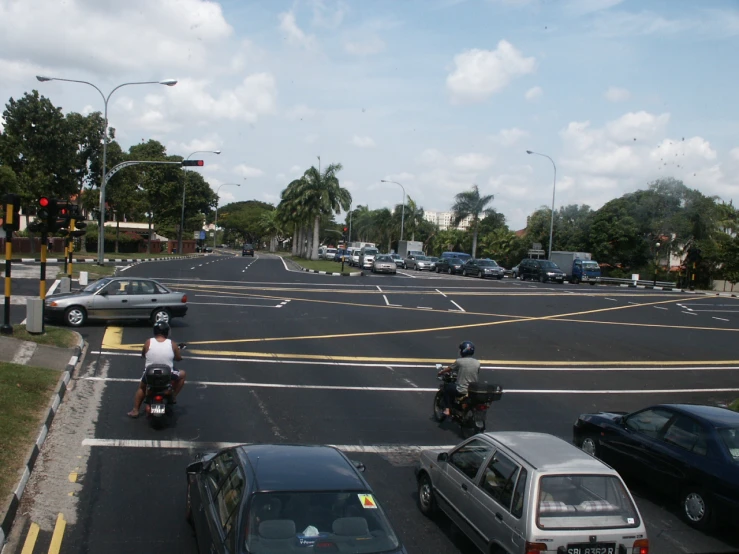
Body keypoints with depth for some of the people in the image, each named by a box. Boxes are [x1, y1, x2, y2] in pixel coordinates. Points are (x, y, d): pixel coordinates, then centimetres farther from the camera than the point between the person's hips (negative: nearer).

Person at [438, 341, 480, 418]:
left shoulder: (459, 361, -13)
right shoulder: (477, 363, -2)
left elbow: (449, 369, 2)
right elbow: (477, 376, 11)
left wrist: (441, 372, 23)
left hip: (461, 391, -5)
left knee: (447, 387, 22)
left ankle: (447, 409, 16)